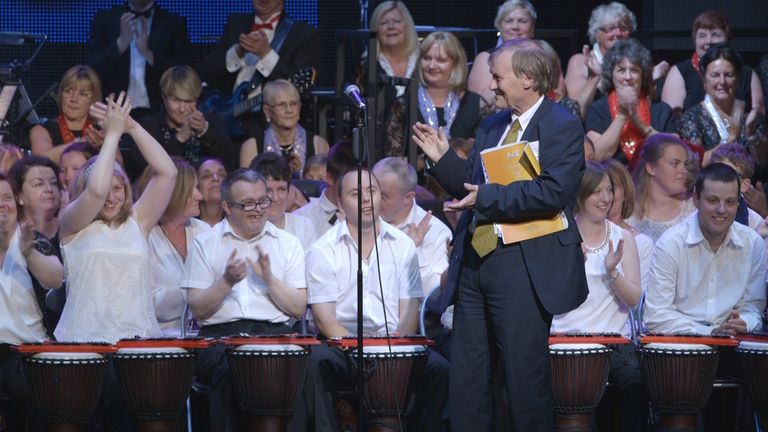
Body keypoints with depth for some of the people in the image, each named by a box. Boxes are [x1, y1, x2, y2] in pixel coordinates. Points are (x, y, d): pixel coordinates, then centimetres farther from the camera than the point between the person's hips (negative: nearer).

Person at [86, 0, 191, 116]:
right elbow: (92, 72, -2)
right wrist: (121, 43, -17)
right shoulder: (104, 19, 6)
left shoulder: (175, 23, 3)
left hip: (159, 114, 0)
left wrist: (148, 54, -17)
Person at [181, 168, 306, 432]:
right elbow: (198, 310, 3)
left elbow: (298, 308, 7)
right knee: (226, 370, -35)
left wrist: (269, 278, -7)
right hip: (220, 334, -1)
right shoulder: (205, 244, 11)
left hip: (273, 331, 1)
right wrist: (226, 282, -12)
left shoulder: (287, 244, 15)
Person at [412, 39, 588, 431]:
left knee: (524, 375, -2)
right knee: (466, 373, 10)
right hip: (473, 262, 8)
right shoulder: (491, 127, 16)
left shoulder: (563, 127, -8)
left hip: (524, 268, -8)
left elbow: (553, 191, -21)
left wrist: (487, 196, -20)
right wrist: (442, 158, 4)